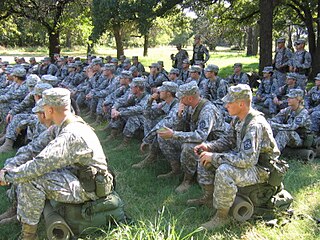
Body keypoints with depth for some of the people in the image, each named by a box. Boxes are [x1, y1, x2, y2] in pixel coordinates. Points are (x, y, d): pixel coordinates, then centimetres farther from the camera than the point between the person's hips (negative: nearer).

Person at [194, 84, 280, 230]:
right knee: (205, 157, 6)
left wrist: (215, 157, -29)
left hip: (260, 168, -10)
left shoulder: (255, 125, -30)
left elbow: (247, 160, -35)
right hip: (245, 157, 10)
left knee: (224, 171, -36)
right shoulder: (238, 119, 0)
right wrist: (208, 147, -5)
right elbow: (229, 140, 14)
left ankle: (222, 216, -18)